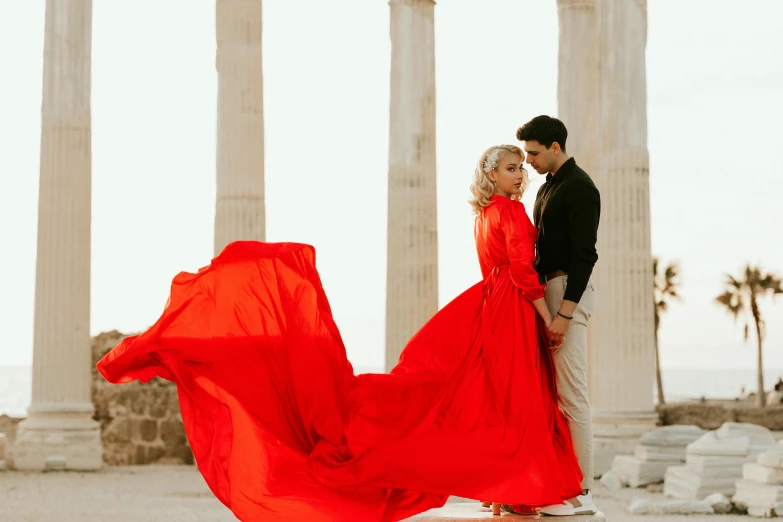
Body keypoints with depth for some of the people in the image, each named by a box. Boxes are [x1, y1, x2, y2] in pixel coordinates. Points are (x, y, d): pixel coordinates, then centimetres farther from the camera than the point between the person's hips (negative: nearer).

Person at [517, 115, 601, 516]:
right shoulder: (547, 187, 18)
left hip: (571, 290, -10)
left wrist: (564, 313, -22)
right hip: (549, 288, 10)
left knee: (571, 391, -10)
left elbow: (584, 254, -18)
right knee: (556, 390, 9)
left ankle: (582, 493, -8)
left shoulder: (579, 187, -11)